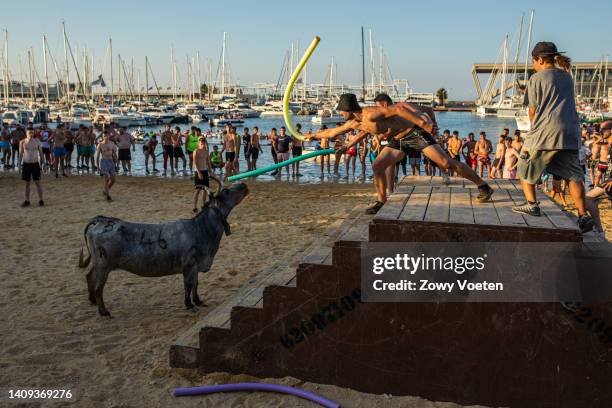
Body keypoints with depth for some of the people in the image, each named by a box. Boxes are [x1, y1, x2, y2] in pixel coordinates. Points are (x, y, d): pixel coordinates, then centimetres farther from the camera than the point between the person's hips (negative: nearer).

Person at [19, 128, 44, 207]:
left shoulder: (37, 141, -1)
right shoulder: (22, 142, -1)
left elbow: (41, 152, 6)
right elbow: (20, 154, 6)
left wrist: (42, 162, 2)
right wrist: (20, 164, 3)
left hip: (35, 164, -1)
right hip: (26, 164, 1)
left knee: (38, 182, 0)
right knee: (27, 183, 7)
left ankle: (41, 200, 6)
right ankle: (27, 201, 15)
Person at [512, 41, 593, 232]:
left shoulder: (537, 78, -1)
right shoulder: (567, 76, 17)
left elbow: (532, 110, 1)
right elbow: (563, 102, 20)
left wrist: (534, 128, 14)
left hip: (545, 131, -5)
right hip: (570, 133, 5)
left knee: (525, 167, 12)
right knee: (574, 175, 5)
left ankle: (531, 204, 3)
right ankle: (583, 215, -1)